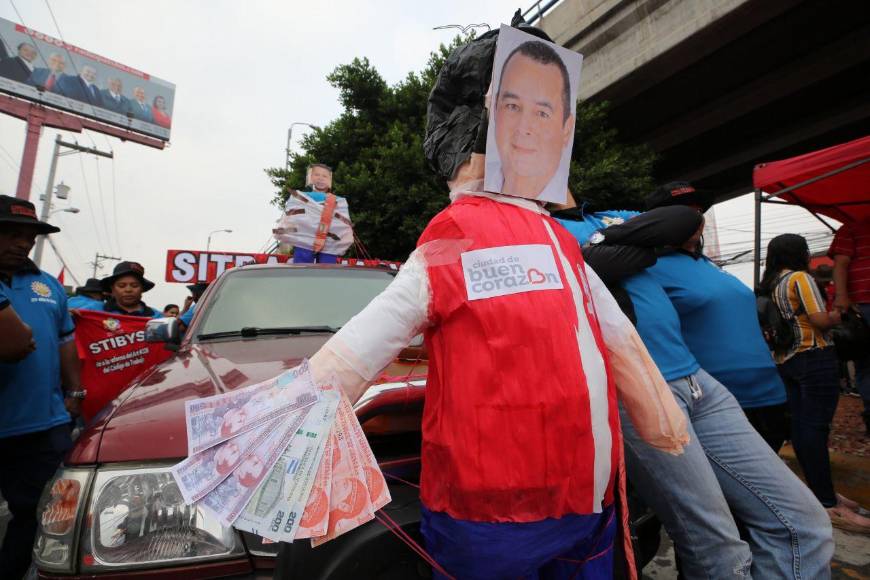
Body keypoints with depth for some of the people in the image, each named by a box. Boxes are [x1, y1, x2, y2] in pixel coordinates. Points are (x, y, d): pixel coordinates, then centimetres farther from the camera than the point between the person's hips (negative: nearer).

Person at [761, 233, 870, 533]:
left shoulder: (770, 285, 17)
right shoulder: (800, 278, -8)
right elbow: (820, 320, -15)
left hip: (785, 361, 8)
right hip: (815, 359, -8)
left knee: (800, 426, 9)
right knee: (816, 427, -11)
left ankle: (819, 490, 19)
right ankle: (829, 505, -9)